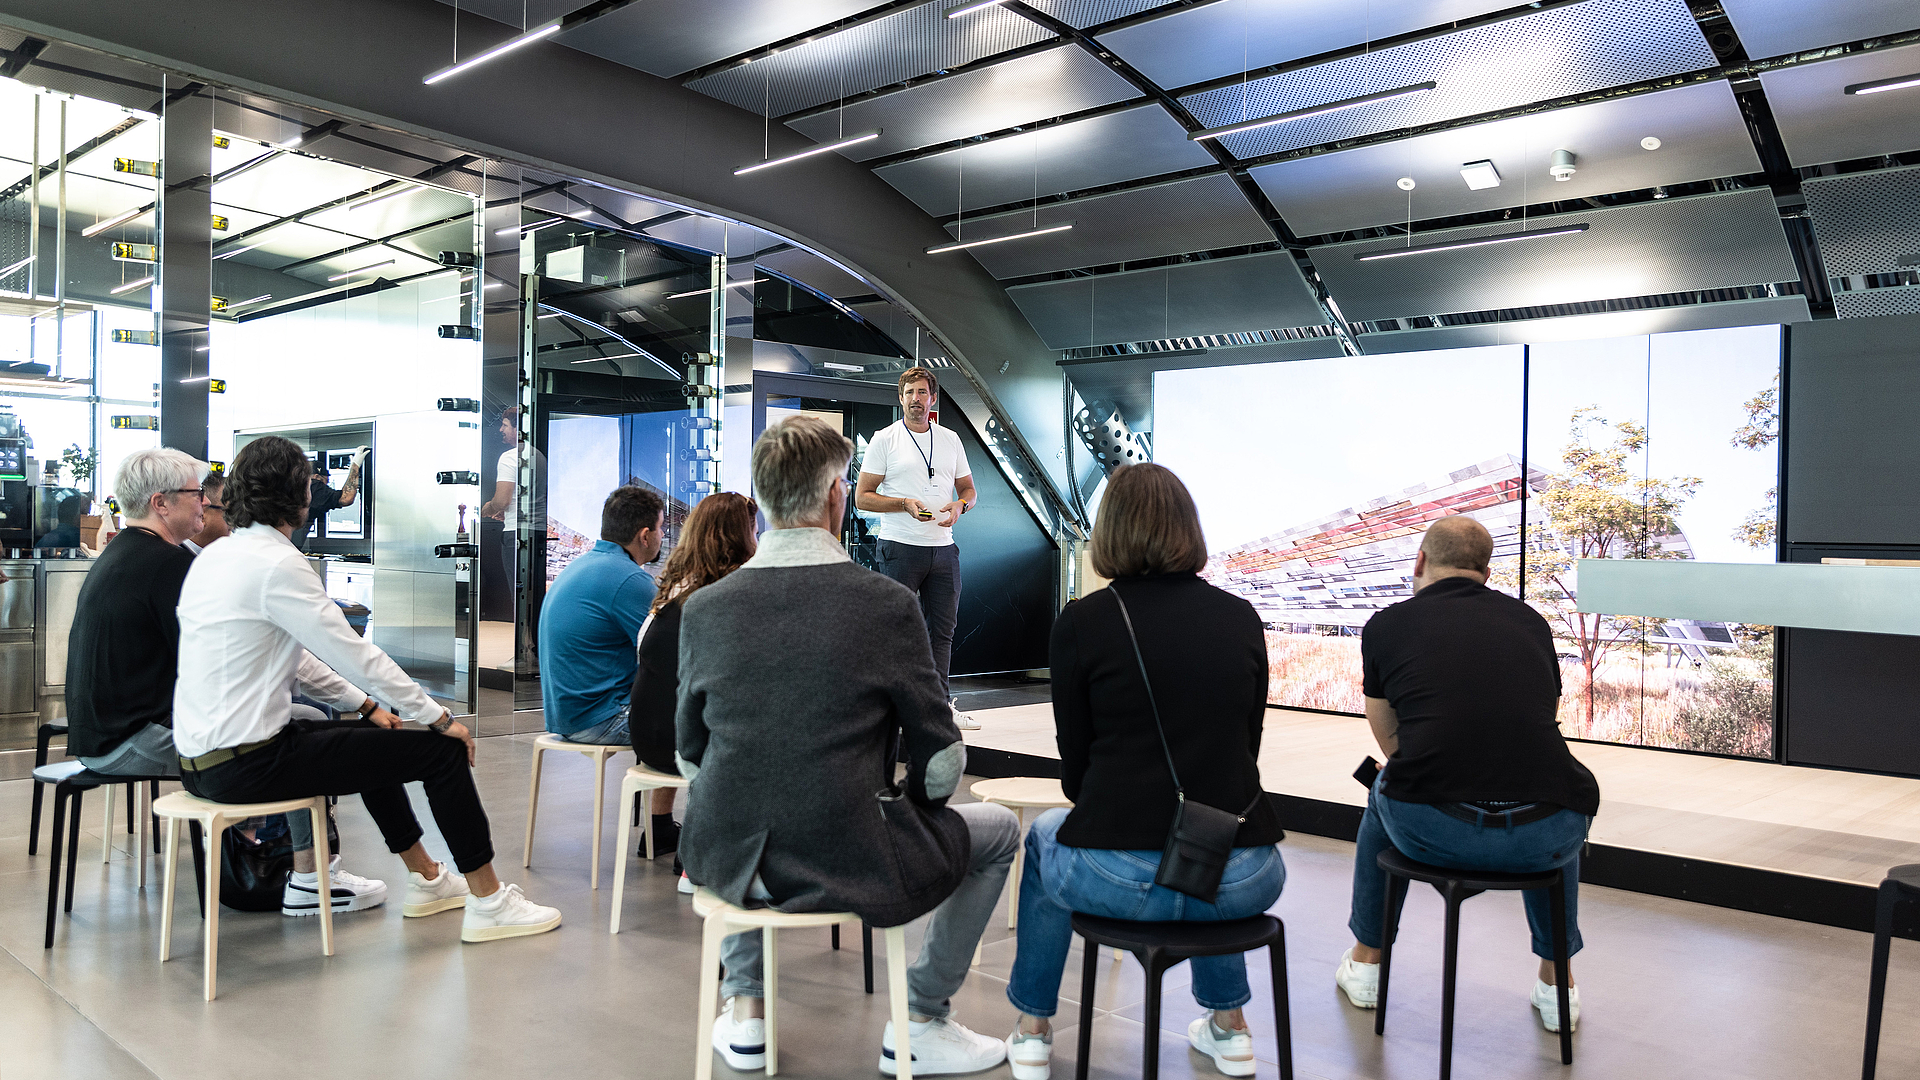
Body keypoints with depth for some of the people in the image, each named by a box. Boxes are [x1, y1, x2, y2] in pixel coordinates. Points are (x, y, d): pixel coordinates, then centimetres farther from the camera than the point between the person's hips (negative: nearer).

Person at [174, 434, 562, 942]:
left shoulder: (213, 556, 11)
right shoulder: (276, 563, -18)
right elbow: (354, 653, -16)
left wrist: (366, 705, 18)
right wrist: (440, 717, -6)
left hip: (199, 757, 10)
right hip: (246, 764, -10)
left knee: (370, 733, 29)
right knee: (443, 749, -4)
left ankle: (425, 879, 37)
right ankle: (488, 903, 7)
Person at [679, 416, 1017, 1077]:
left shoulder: (703, 607, -4)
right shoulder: (888, 603, -13)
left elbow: (690, 755, 7)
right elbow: (940, 765, -7)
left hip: (731, 861, 4)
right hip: (853, 864, -3)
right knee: (998, 829, 22)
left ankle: (745, 1010, 37)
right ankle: (920, 1024, 24)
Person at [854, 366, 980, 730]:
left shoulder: (950, 440, 13)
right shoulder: (884, 439, 0)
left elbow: (969, 489, 18)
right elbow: (862, 497, -3)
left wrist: (960, 504, -5)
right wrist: (904, 504, -16)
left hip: (943, 549, 5)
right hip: (900, 548, -4)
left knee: (942, 629, 8)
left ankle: (940, 704, 17)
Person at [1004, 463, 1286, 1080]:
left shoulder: (1081, 624, -5)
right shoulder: (1241, 618, 4)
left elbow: (1075, 765, 2)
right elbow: (1247, 746, 12)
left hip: (1120, 879, -3)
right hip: (1242, 885, 3)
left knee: (1044, 836, 32)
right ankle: (1228, 1028, 44)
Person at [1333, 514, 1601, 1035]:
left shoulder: (1387, 625, 9)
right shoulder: (1532, 621, 17)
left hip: (1430, 831, -2)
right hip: (1543, 842, 2)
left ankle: (1366, 961, 44)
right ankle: (1556, 982, 42)